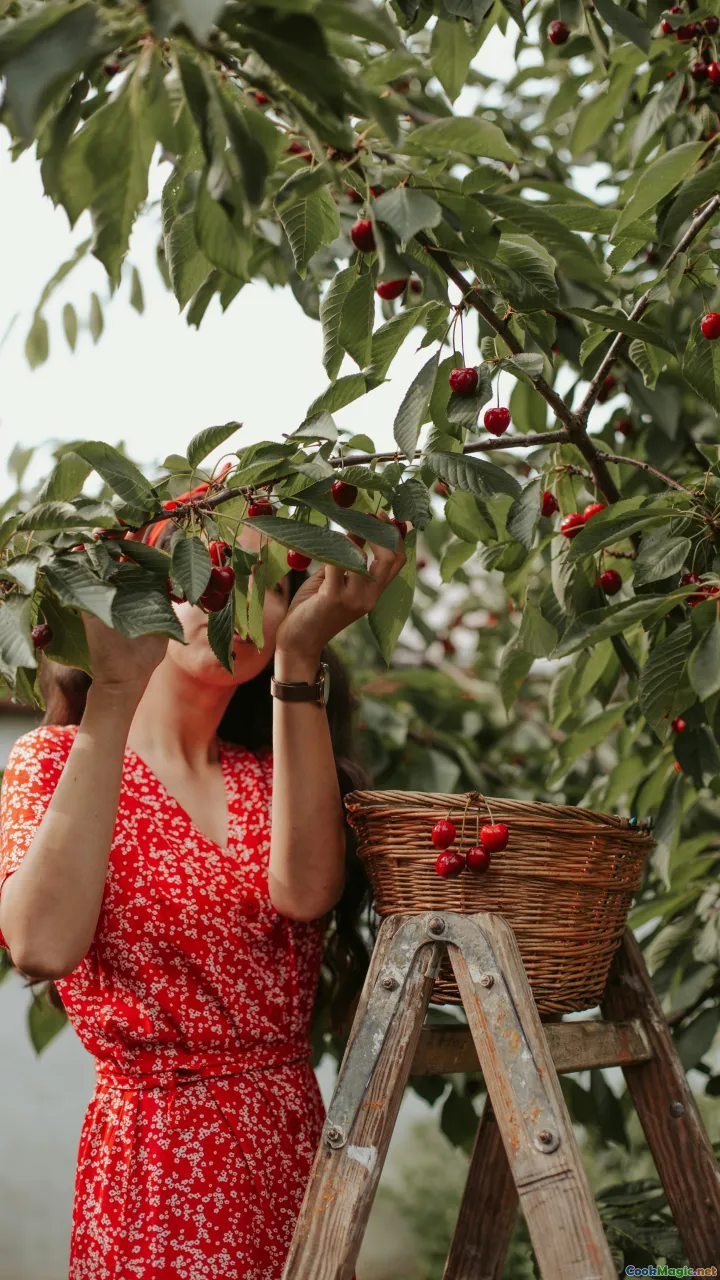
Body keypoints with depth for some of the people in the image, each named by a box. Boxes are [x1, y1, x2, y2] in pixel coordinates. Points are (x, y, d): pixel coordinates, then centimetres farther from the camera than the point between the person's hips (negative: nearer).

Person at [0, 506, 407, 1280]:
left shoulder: (269, 774, 9)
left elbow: (305, 892, -16)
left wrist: (297, 657, -19)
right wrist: (114, 692, -26)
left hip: (299, 1147, 5)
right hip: (156, 1151, -5)